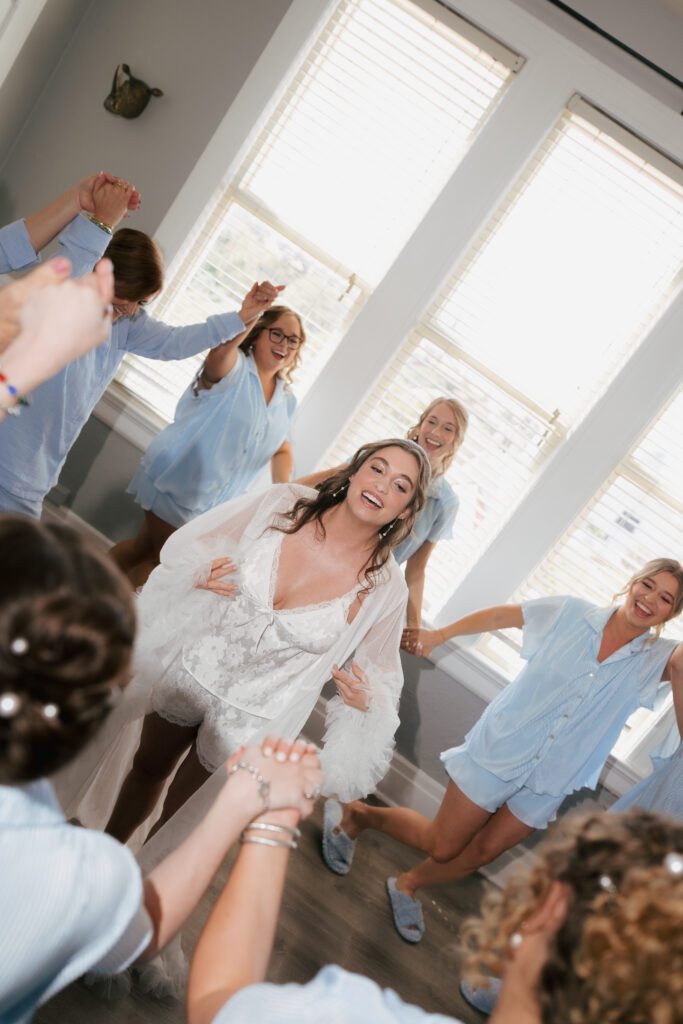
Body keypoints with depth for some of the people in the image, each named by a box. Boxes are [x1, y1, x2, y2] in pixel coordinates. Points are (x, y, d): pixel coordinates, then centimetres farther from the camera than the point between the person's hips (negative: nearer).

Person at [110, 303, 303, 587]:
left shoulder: (287, 401, 8)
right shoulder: (234, 366, -13)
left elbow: (282, 451, 16)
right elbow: (218, 356, -38)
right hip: (176, 477, -6)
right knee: (160, 554, 3)